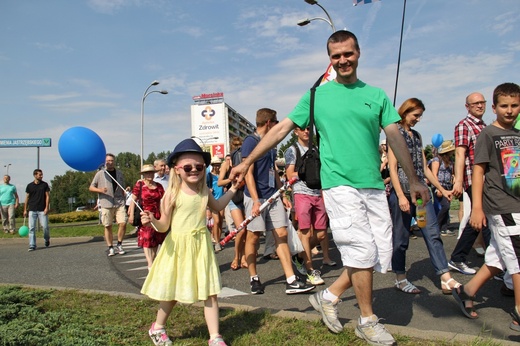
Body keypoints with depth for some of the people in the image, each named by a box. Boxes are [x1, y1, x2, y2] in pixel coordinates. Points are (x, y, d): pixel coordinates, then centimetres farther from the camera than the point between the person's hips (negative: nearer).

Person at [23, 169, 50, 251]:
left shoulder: (45, 185, 3)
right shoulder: (30, 186, 5)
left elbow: (47, 196, 1)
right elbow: (27, 198, 9)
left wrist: (47, 207, -8)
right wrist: (25, 210, 7)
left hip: (42, 210, -1)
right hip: (32, 210, 1)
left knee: (45, 226, -2)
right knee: (31, 228, -1)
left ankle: (47, 239, 25)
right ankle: (32, 245, 4)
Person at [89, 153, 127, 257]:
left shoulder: (119, 173, 12)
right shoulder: (100, 173, 3)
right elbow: (91, 187, 4)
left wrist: (124, 201, 10)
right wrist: (100, 190, -14)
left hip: (119, 203, 2)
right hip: (106, 204, -2)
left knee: (123, 223, -8)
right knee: (108, 227, 2)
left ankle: (119, 245, 10)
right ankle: (110, 248, 13)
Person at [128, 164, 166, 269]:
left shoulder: (159, 186, 10)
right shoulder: (139, 184, -1)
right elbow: (133, 200, -3)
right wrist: (131, 214, -9)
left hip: (157, 216, 4)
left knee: (156, 240, 9)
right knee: (146, 240, -5)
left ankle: (153, 260, 23)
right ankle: (150, 264, -5)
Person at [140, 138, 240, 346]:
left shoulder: (204, 192, 2)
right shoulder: (172, 194, -12)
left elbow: (218, 207, 23)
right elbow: (164, 226, -10)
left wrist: (232, 189, 17)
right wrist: (152, 221, -30)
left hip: (201, 246, 3)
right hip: (178, 246, -3)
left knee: (210, 292, 4)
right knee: (172, 291, 13)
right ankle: (158, 327, 40)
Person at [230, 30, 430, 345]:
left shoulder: (376, 95, 12)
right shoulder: (317, 95, 5)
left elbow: (396, 138, 14)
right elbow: (282, 129, 3)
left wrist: (414, 180, 14)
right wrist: (248, 162, 1)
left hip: (374, 186, 5)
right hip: (340, 185, -4)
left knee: (381, 255, 5)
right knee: (362, 253, -4)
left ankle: (329, 297, 23)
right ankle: (368, 320, 17)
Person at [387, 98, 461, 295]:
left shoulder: (417, 136, 17)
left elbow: (424, 168, 19)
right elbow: (392, 168, -11)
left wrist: (442, 189, 16)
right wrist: (400, 196, -18)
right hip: (402, 192, -7)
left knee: (433, 233, 0)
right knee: (401, 238, 3)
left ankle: (446, 279, 1)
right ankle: (400, 279, 16)